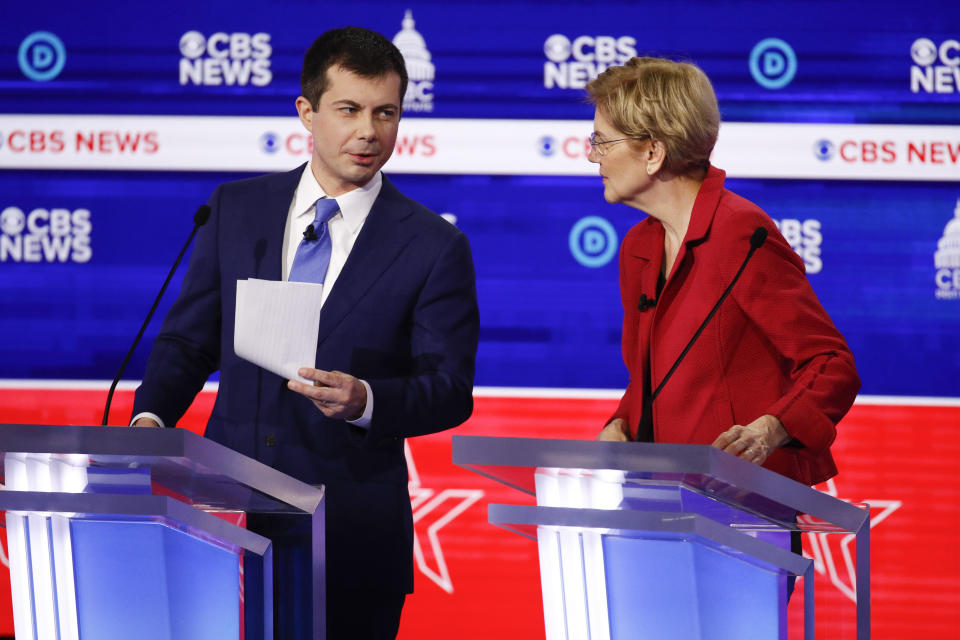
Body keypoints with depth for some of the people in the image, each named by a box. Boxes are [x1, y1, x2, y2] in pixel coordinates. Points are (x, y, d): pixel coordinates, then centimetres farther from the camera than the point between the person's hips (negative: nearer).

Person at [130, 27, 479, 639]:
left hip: (351, 533, -2)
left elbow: (450, 389, -4)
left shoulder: (434, 247, -2)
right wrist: (150, 417, -8)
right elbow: (188, 338, 11)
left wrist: (364, 401, -23)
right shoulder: (236, 209, 8)